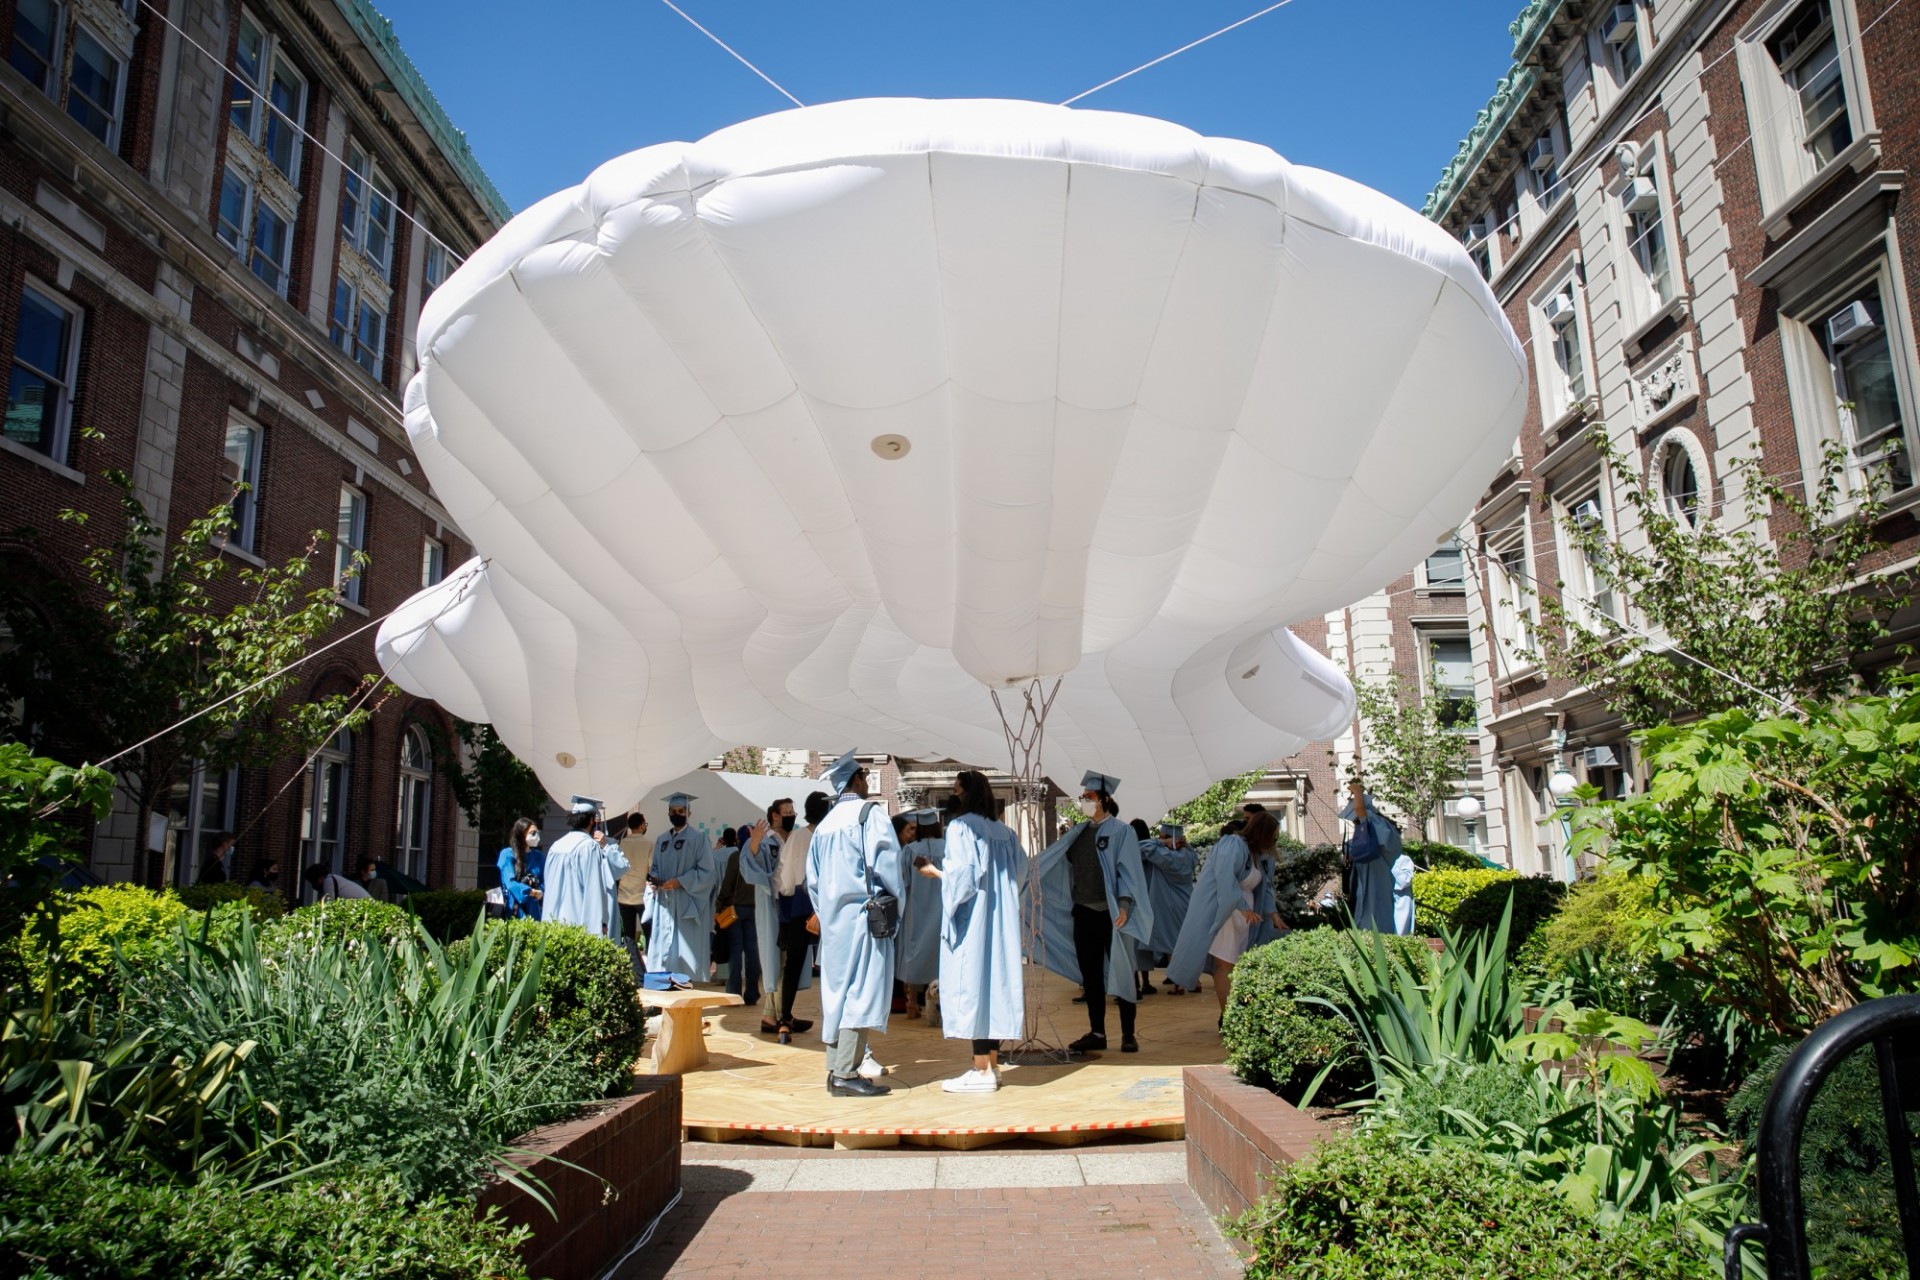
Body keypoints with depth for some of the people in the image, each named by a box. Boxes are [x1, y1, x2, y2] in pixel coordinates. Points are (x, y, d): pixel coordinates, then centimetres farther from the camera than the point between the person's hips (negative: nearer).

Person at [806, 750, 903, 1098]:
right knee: (862, 990, -7)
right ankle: (846, 1074, -10)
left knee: (837, 990, 10)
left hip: (834, 919, 7)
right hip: (864, 913, -7)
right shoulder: (870, 812, -6)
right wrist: (898, 896, -1)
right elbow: (885, 862, -15)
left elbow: (813, 879, 16)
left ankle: (835, 1071, 12)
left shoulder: (825, 824, 15)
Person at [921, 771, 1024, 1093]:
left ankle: (981, 1071, -4)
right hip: (999, 920, 8)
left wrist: (934, 871, -3)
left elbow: (962, 875, -18)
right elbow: (1020, 871, 14)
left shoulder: (961, 827, -11)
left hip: (970, 920, -8)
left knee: (971, 983, -5)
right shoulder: (1004, 832, 10)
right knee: (994, 982, 10)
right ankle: (992, 1065, 15)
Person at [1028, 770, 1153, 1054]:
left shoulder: (1121, 831, -5)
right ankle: (1097, 1033, 18)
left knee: (1119, 974, 3)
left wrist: (1124, 905, -22)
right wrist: (1029, 877, 0)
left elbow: (1127, 871, -11)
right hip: (1083, 914, 6)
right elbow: (1052, 860, 10)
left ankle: (1128, 1034, 12)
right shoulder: (1079, 832, 11)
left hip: (1111, 915, -6)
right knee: (1090, 976, 10)